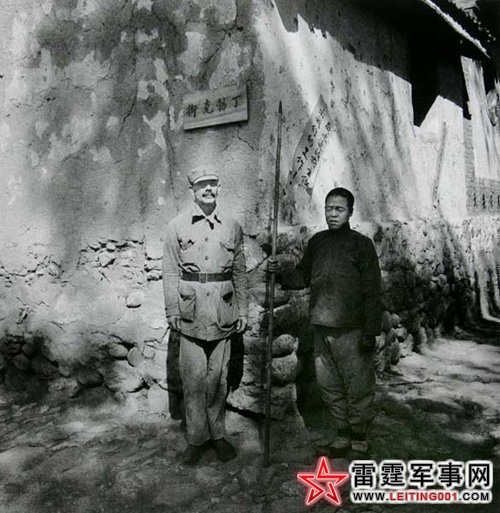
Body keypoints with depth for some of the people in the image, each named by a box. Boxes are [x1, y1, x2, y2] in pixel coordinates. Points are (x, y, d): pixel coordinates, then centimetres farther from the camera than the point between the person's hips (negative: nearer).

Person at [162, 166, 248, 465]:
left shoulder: (233, 227, 9)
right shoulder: (178, 227, 4)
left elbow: (240, 272, 11)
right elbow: (171, 272, 3)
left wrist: (243, 310, 7)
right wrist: (172, 311, -3)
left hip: (223, 313, 2)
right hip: (191, 312, -1)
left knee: (218, 376, 9)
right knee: (194, 378, 1)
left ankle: (218, 433, 23)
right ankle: (197, 438, 15)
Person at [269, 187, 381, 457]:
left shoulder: (361, 244, -5)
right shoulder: (317, 242, 9)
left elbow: (372, 291, -7)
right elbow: (303, 276, 16)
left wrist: (371, 331, -11)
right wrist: (280, 273, -4)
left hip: (351, 330, -5)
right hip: (321, 328, 5)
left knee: (358, 386, 4)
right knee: (328, 385, 13)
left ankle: (359, 437, 22)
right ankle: (343, 434, 29)